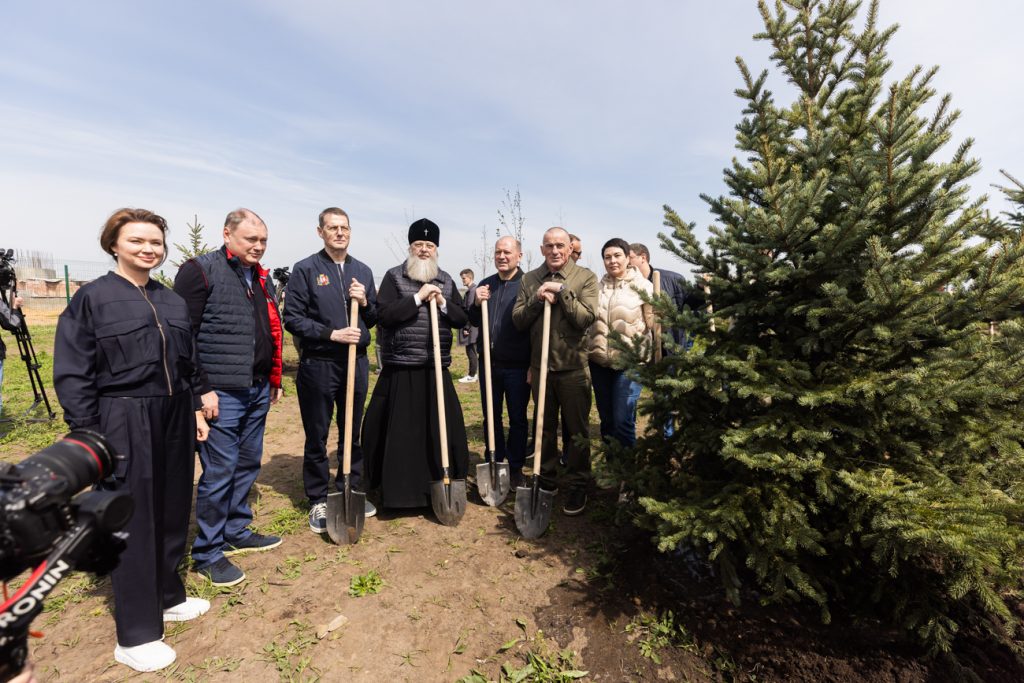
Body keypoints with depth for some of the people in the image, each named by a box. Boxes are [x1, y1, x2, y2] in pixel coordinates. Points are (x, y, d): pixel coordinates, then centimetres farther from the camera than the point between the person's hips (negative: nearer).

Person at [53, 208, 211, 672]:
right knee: (132, 521, 4)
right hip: (124, 424, -5)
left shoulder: (173, 301, 9)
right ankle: (135, 635, 20)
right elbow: (72, 375, -8)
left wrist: (195, 408, 12)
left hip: (175, 419, 5)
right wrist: (88, 436, -11)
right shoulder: (92, 298, -6)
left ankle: (167, 597, 36)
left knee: (173, 512, 15)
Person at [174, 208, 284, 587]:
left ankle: (237, 532, 34)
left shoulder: (261, 277, 14)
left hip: (258, 390, 8)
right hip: (222, 394, -7)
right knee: (218, 473, 1)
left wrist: (274, 380, 18)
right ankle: (207, 554, 17)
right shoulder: (200, 271, -9)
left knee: (248, 464, 17)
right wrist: (201, 390, -17)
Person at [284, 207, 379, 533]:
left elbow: (375, 319, 14)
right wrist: (332, 334, -17)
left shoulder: (363, 270, 11)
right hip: (318, 364, -3)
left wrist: (365, 302, -6)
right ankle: (318, 500, 22)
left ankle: (351, 490, 29)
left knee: (352, 433, 13)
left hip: (357, 362, 4)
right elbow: (292, 318, -7)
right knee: (317, 436, 8)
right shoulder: (305, 269, -3)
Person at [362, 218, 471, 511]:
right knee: (397, 430, 3)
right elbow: (383, 315, -12)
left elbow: (462, 319, 9)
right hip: (400, 370, -3)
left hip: (436, 369, 3)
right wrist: (418, 297, -15)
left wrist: (443, 303, -8)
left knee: (445, 427, 7)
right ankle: (397, 487, 21)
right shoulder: (394, 277, 1)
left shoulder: (446, 280, 13)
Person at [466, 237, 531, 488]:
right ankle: (495, 462, 30)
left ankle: (516, 467, 23)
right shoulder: (485, 284, 9)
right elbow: (472, 321, 13)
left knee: (518, 418, 8)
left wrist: (534, 365, -11)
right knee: (491, 416, 14)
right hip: (489, 362, 5)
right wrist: (476, 304, -8)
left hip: (517, 365, -4)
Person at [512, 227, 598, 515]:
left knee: (577, 429, 7)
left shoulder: (586, 278, -3)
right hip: (540, 365, 3)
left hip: (573, 366, -3)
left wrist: (561, 291, -17)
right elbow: (517, 320, 1)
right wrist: (538, 300, -14)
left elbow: (586, 318, -14)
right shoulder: (529, 279, 6)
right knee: (544, 427, 16)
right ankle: (545, 480, 33)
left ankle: (578, 485, 24)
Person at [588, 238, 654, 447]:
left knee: (623, 421, -7)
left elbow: (653, 323, -5)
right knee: (606, 419, 14)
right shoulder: (598, 286, 8)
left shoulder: (642, 286, -2)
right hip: (599, 360, 4)